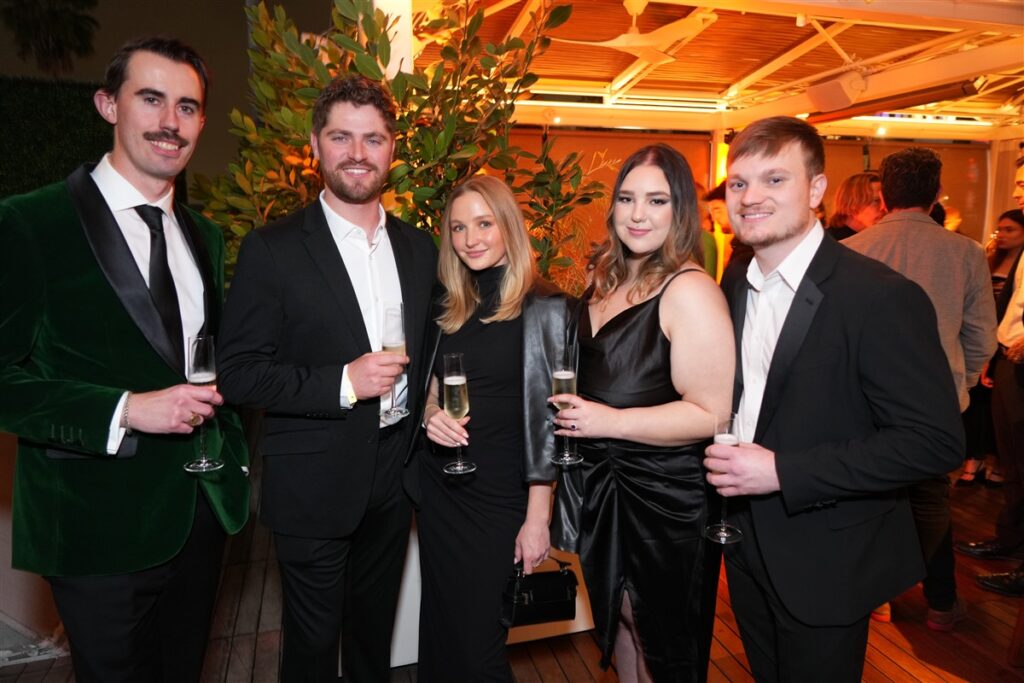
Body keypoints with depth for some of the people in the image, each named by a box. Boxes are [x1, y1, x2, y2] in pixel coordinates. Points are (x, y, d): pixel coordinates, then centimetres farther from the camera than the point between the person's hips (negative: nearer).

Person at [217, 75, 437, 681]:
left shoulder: (421, 248, 4)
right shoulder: (273, 249, -11)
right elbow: (239, 373, -13)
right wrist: (342, 383, -23)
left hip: (394, 479, 4)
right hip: (314, 487, -4)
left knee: (375, 634, 24)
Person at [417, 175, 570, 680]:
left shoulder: (545, 308, -10)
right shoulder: (448, 306, 6)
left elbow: (547, 418, -11)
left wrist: (538, 515, -12)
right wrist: (429, 413, -7)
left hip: (499, 496, -5)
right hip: (438, 488, 5)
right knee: (440, 628, 18)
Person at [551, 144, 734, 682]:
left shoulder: (689, 290, -19)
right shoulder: (605, 276, 5)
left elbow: (713, 413, -23)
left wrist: (609, 421, -25)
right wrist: (571, 412, 6)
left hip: (668, 498, -7)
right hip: (603, 486, 7)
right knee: (618, 631, 25)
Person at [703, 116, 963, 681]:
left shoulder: (882, 297, -20)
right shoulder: (733, 290, 1)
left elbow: (936, 440, -22)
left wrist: (783, 471, -25)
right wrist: (723, 461, -4)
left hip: (826, 564, -6)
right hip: (748, 551, 6)